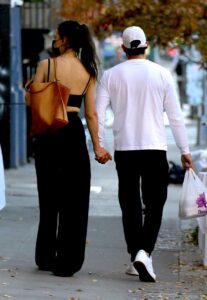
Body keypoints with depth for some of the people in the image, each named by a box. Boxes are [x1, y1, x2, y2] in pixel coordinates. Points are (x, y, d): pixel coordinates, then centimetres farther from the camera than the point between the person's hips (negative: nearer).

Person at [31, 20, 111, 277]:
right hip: (74, 132, 1)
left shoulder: (46, 65, -7)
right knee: (74, 199, 7)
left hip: (48, 133, -1)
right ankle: (67, 262, 5)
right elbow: (91, 114, 3)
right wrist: (97, 146, 9)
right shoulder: (88, 72, 2)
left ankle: (46, 258, 20)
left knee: (49, 197, 12)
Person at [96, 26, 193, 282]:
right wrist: (184, 150, 7)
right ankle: (144, 252, -18)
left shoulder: (111, 75, 3)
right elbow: (175, 116, 2)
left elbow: (98, 114, 0)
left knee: (130, 205, 10)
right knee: (154, 204, 2)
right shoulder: (161, 74, 0)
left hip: (124, 149, 1)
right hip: (155, 148, -1)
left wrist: (99, 146, 11)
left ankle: (135, 259, 10)